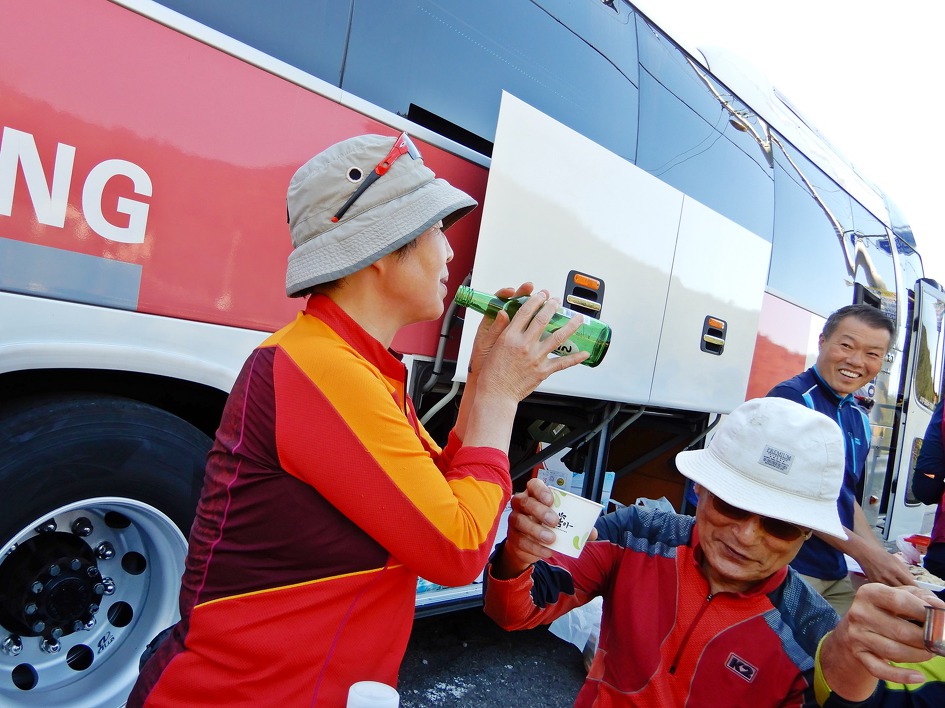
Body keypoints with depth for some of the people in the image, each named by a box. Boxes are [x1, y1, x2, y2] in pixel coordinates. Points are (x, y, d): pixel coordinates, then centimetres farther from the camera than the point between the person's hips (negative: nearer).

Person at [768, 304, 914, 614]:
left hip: (837, 575, 8)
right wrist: (865, 553, -16)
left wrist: (882, 559, 6)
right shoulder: (790, 398, -14)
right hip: (787, 569, -8)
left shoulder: (860, 419, 12)